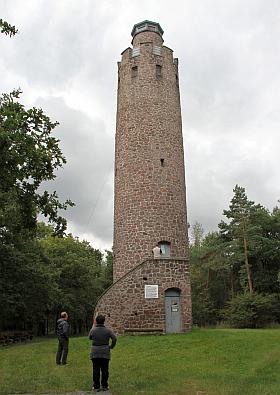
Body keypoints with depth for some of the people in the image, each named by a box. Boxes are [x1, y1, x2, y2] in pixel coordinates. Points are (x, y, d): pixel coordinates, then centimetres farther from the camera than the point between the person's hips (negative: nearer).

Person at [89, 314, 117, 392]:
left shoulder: (93, 330, -7)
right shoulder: (108, 330, -7)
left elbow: (90, 337, 13)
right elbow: (114, 338, -14)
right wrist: (111, 346, 2)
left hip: (95, 353, 0)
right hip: (105, 353, 0)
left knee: (96, 370, 8)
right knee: (105, 370, 9)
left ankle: (96, 386, 12)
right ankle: (105, 386, 15)